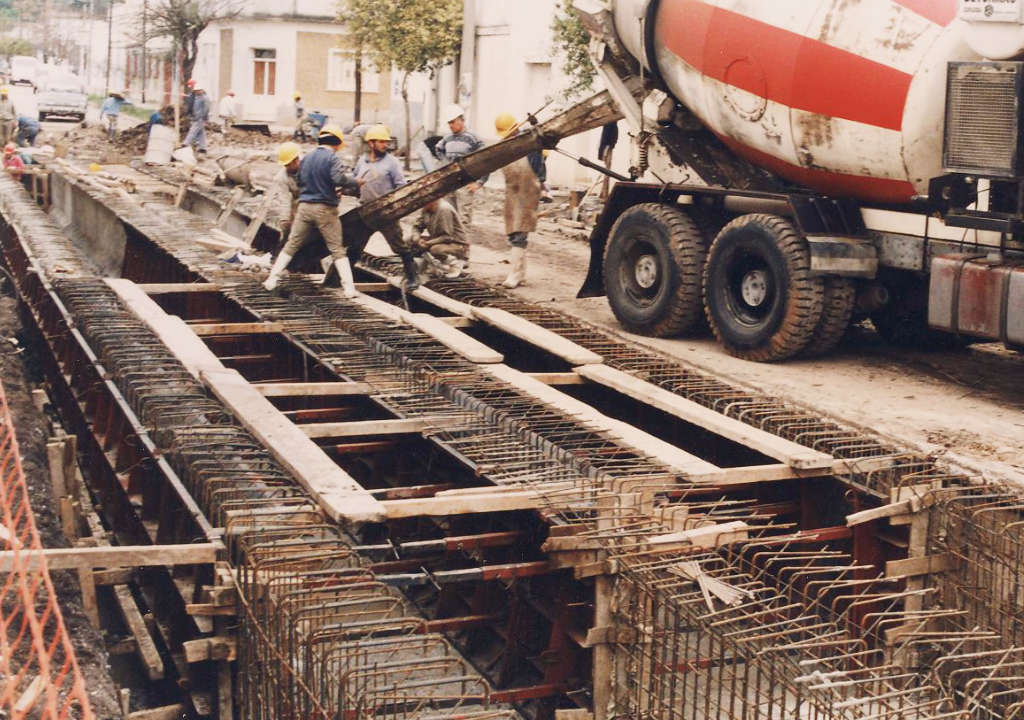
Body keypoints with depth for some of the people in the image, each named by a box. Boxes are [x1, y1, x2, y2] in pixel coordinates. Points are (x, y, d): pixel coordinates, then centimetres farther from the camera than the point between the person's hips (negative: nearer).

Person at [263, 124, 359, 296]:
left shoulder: (306, 158, 13)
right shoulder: (332, 158, -7)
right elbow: (339, 178, -21)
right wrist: (356, 182, -4)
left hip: (304, 206, 5)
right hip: (325, 209, -5)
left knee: (292, 245, 13)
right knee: (337, 249, 0)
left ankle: (272, 279, 11)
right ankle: (348, 287, -4)